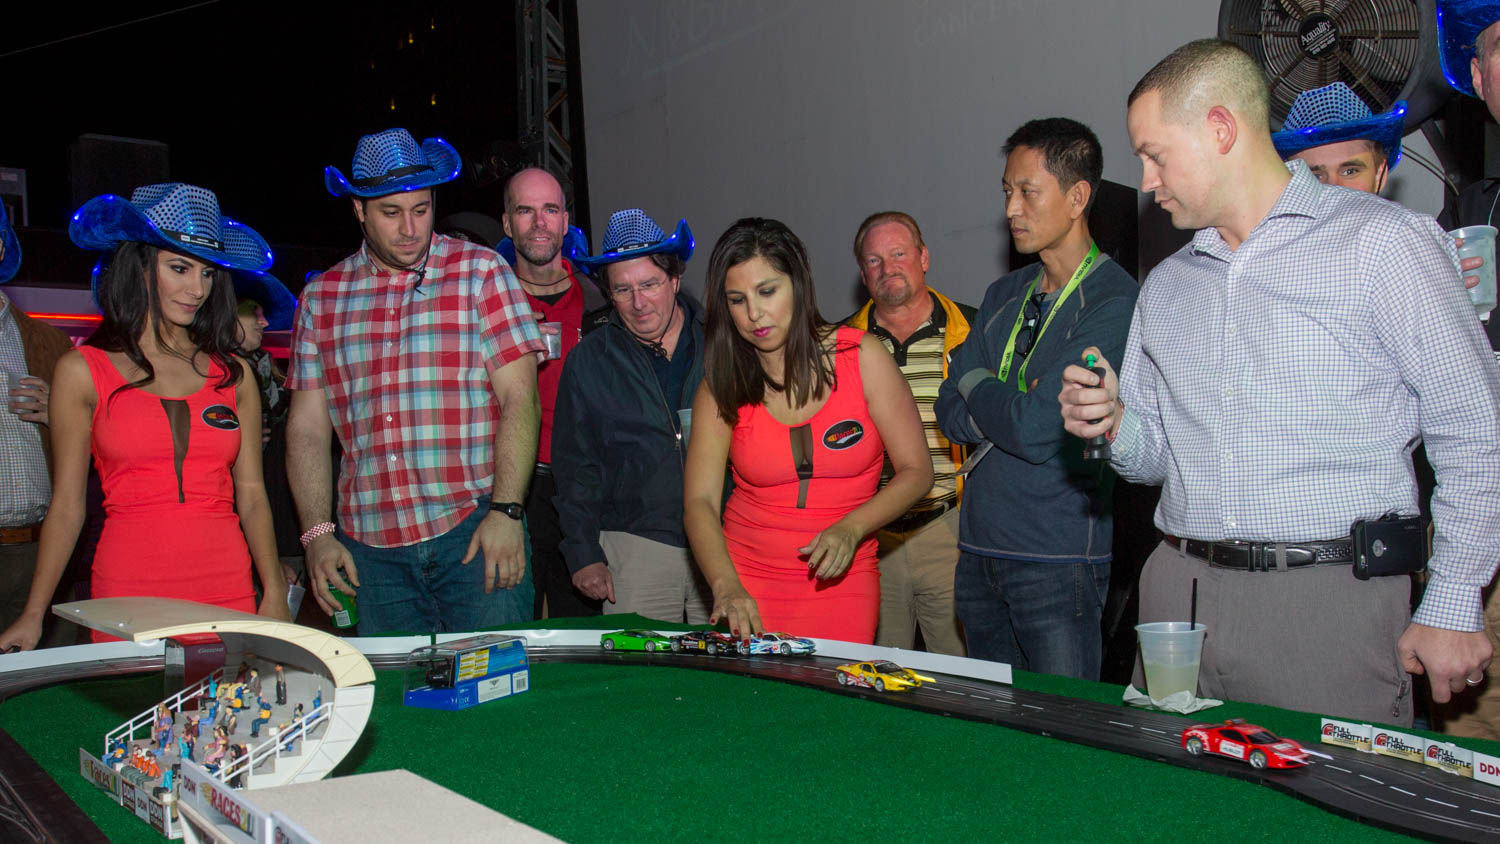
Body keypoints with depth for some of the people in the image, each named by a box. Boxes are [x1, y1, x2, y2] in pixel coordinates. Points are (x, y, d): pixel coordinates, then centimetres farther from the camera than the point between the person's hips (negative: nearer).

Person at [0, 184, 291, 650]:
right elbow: (66, 504, 5)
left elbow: (252, 494, 9)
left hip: (229, 591, 2)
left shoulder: (232, 372, 8)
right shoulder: (83, 371, 3)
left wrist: (274, 592, -2)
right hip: (128, 591, -2)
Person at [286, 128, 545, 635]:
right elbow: (307, 428, 12)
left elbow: (519, 398, -4)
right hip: (368, 543, 3)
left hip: (475, 530, -2)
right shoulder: (321, 298, 11)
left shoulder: (480, 272, 2)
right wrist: (317, 534, 1)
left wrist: (505, 511, -13)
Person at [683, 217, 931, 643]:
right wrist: (726, 587, -28)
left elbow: (916, 470, -3)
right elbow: (699, 501, -11)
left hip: (841, 581, -1)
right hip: (746, 580, 1)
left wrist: (851, 528, -19)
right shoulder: (722, 384, -3)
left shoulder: (861, 356, -5)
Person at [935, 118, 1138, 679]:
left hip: (1057, 563, -7)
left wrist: (977, 385, -1)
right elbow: (950, 412, 8)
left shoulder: (1114, 302, -12)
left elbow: (1040, 431, -19)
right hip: (979, 549, 7)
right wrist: (1010, 406, -11)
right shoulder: (1003, 296, 13)